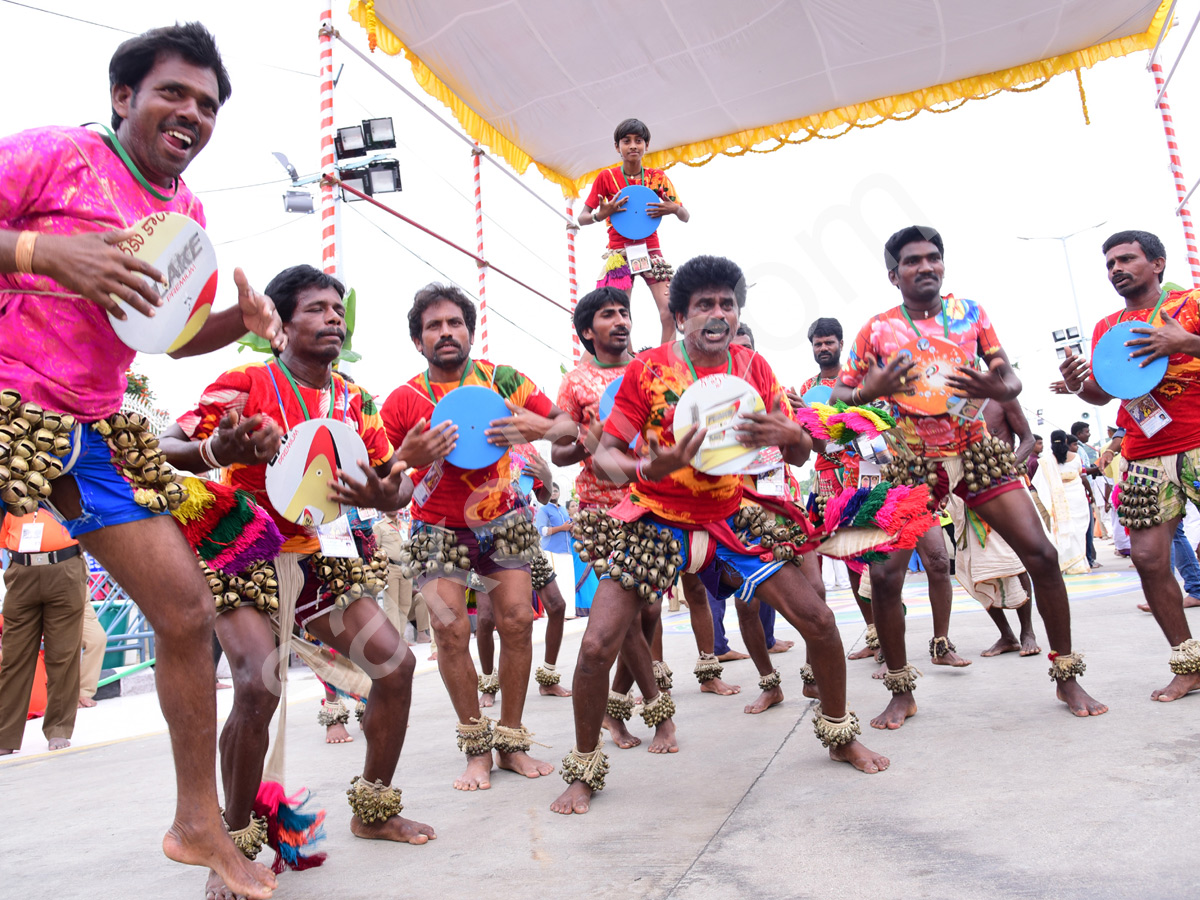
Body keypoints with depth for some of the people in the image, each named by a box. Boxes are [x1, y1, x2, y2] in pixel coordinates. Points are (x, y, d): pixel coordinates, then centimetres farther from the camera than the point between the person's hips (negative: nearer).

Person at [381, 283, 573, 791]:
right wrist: (407, 458, -27)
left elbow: (568, 426, -2)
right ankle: (476, 747, 7)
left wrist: (540, 429, -26)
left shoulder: (503, 380, -7)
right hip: (438, 527, -1)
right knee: (450, 629, -11)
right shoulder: (403, 401, -9)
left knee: (517, 619, -7)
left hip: (501, 519, 1)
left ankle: (512, 741, 10)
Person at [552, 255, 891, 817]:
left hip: (728, 521, 3)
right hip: (655, 520, -3)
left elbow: (800, 456, 3)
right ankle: (583, 770, 11)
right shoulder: (649, 369, -11)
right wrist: (646, 468, -34)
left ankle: (840, 734, 27)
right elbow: (603, 454, -11)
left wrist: (789, 433, -23)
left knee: (818, 619, -2)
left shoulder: (754, 368, 0)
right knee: (597, 647, -15)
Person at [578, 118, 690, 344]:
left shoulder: (658, 177, 6)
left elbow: (686, 217, 6)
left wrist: (674, 209, -18)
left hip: (650, 250, 2)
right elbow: (582, 218, 0)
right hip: (619, 253, -1)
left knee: (670, 315, -12)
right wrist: (601, 215, -22)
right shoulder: (606, 177, 2)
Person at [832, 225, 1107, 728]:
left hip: (975, 450, 2)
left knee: (1041, 554, -5)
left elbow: (1011, 378, 5)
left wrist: (997, 389, -19)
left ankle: (1067, 679, 16)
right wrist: (870, 392, -23)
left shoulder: (970, 313, 4)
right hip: (912, 461, -2)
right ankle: (902, 694, 8)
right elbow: (839, 394, -1)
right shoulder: (877, 330, -2)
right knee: (885, 575, -12)